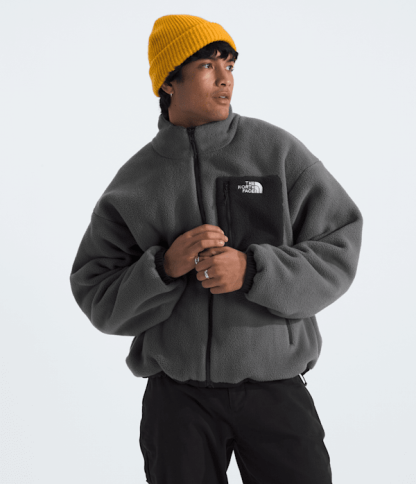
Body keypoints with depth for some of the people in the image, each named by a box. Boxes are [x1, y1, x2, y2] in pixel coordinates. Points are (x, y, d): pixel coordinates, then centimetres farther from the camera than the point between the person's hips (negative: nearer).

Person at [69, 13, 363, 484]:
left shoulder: (277, 150, -2)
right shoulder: (134, 182, 1)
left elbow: (338, 251, -5)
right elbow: (99, 299, 1)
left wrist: (251, 271, -20)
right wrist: (164, 267, -18)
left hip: (275, 384, 0)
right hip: (177, 390, 1)